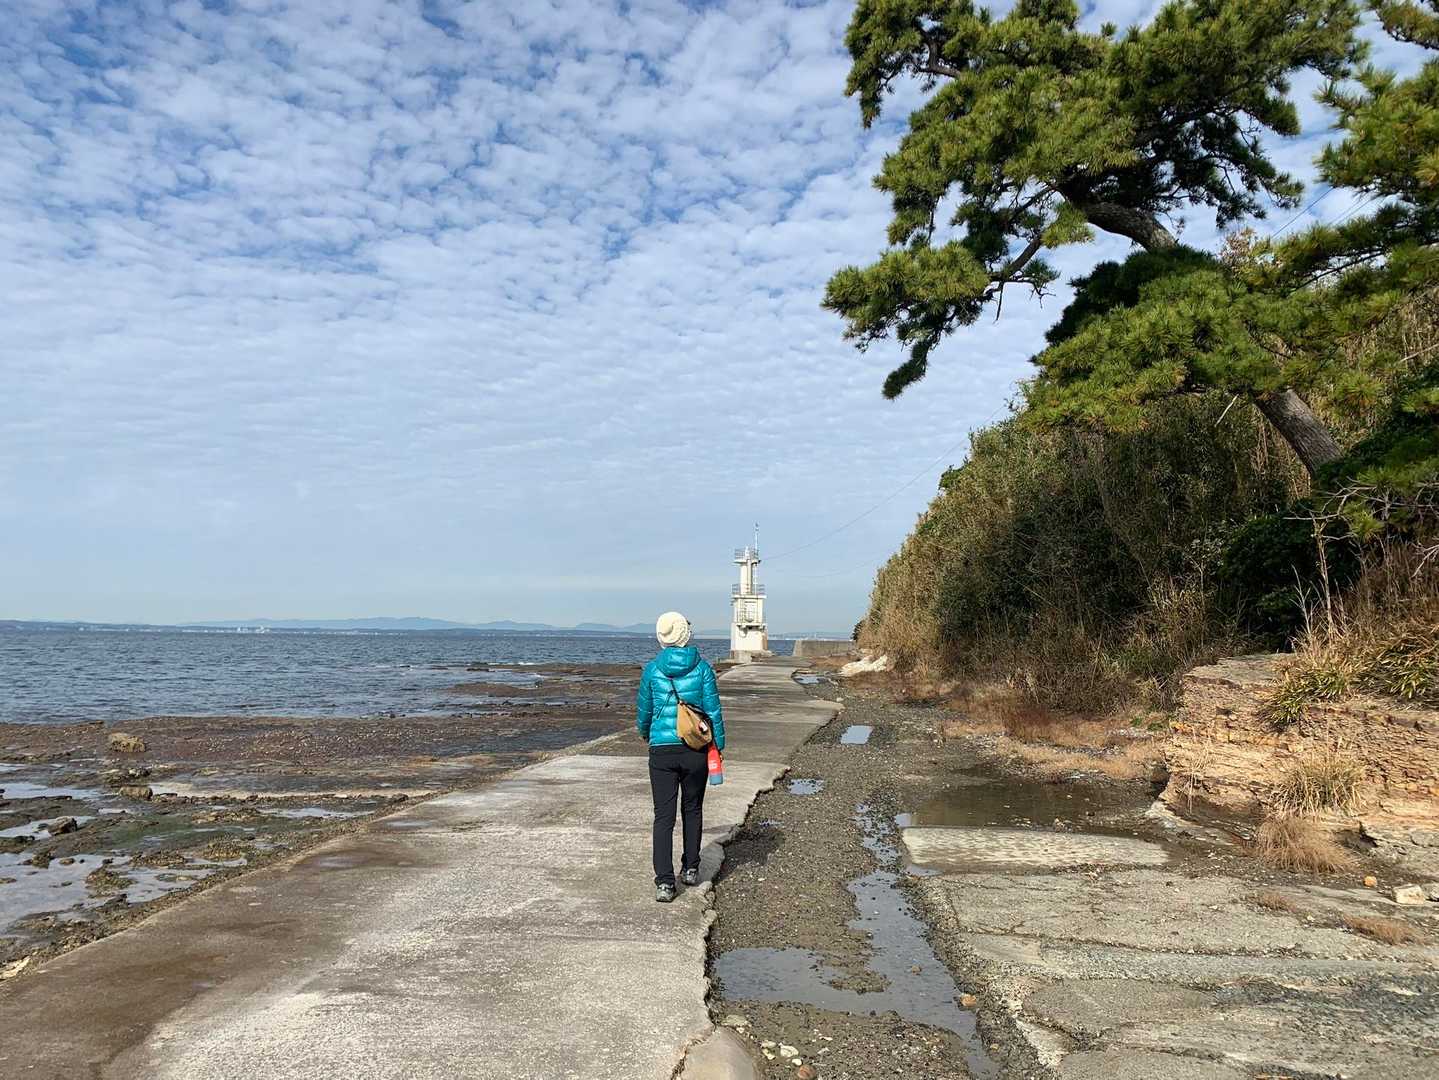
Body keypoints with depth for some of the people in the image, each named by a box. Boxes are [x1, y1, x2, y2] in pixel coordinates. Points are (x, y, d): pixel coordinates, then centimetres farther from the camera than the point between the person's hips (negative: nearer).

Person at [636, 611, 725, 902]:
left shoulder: (652, 669, -3)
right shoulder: (701, 667, -5)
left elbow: (643, 710, 8)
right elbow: (714, 709, -4)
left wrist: (645, 733, 28)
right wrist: (719, 745, 5)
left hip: (662, 750, -1)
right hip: (696, 748, 1)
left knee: (664, 815, 2)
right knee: (692, 809, 19)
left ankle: (664, 882, -5)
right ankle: (690, 869, 29)